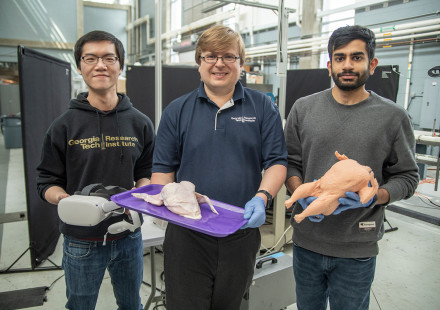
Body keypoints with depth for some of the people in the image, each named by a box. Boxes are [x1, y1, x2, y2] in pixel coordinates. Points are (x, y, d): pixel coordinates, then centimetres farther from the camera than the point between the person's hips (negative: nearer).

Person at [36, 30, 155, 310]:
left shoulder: (140, 123, -1)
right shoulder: (64, 125, -6)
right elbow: (47, 182, -2)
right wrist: (65, 200, -23)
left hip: (128, 236, 2)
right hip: (81, 241, -1)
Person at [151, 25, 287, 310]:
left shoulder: (263, 107, 3)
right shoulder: (177, 111, 4)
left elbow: (277, 161, 0)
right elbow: (164, 167, 6)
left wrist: (262, 197, -18)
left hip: (241, 234, 1)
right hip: (186, 235, 0)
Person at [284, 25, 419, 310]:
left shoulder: (393, 116, -3)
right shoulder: (303, 108, 1)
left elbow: (407, 176, 1)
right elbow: (290, 162, 3)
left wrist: (373, 197, -18)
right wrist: (302, 194, -15)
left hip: (358, 248, -1)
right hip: (307, 241, 2)